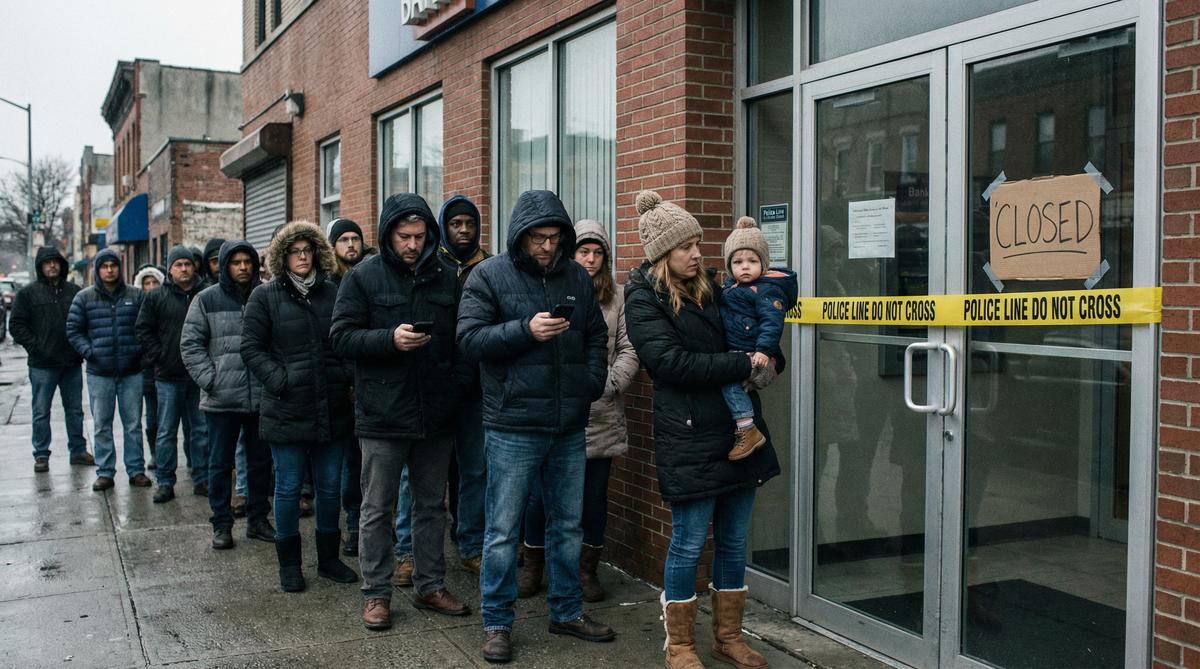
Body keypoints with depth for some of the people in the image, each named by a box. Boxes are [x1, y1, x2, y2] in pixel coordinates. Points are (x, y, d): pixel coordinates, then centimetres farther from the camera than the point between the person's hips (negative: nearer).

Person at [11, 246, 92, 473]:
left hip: (72, 363, 3)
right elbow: (16, 325, -2)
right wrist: (35, 348, -10)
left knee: (75, 410, 11)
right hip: (42, 365, -3)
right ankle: (41, 455, 10)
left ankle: (78, 450, 20)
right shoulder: (28, 293, 0)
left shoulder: (75, 292, 7)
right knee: (41, 412, 3)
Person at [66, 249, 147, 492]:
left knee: (133, 424, 6)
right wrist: (89, 352, -7)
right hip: (99, 373, 0)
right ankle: (105, 472, 14)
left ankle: (136, 470, 15)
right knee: (101, 426, 6)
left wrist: (138, 350, -5)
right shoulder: (84, 297, 3)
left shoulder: (135, 296, 4)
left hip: (131, 371, 0)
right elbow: (73, 330, 6)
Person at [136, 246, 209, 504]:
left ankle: (202, 480, 18)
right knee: (166, 431, 4)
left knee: (202, 429, 8)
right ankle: (165, 482, 11)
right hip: (168, 376, 0)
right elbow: (144, 330, 6)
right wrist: (159, 357, -3)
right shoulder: (157, 298, 3)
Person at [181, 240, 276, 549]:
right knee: (221, 464, 7)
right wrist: (209, 379, -9)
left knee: (261, 461, 11)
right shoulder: (206, 300, 1)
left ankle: (257, 520, 25)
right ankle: (221, 524, 18)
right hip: (221, 398, -2)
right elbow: (190, 344, 1)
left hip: (261, 396, 2)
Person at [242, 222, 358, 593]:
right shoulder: (266, 295, 0)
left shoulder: (333, 293, 7)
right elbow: (251, 348, -2)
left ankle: (328, 558, 26)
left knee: (330, 486, 11)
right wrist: (280, 381, -13)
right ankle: (289, 563, 19)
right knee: (288, 488, 5)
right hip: (287, 411, -3)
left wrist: (347, 376, -1)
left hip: (331, 409, 3)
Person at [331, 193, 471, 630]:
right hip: (382, 414, -4)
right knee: (378, 508, 6)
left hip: (436, 414, 4)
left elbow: (460, 336, 14)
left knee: (432, 504, 14)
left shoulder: (445, 279, 7)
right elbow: (342, 336, -8)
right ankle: (376, 594, 18)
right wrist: (390, 339, -22)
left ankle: (430, 586, 27)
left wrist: (457, 380, 1)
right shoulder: (363, 278, -3)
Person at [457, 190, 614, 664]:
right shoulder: (489, 275, -4)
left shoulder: (576, 276, 8)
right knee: (503, 530, 3)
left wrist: (592, 383, 0)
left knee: (568, 524, 15)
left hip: (570, 427, 5)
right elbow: (469, 339, -11)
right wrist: (525, 330, -21)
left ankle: (567, 611, 31)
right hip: (513, 426, -4)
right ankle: (497, 623, 17)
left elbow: (597, 336, 14)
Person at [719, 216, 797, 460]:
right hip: (734, 352, 10)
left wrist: (764, 349, -30)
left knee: (728, 378, -26)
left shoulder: (767, 290, -9)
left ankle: (748, 431, -23)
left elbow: (772, 322, -20)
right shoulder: (732, 286, 19)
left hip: (754, 355, -10)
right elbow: (724, 315, 32)